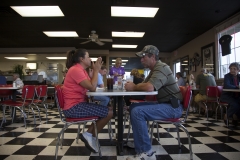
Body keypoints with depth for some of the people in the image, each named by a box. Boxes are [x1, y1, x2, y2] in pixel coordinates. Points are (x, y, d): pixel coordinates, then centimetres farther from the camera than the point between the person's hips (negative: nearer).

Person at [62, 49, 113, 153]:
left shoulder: (80, 70, 16)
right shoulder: (76, 70, -16)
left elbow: (92, 87, 9)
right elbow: (92, 88, -21)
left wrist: (96, 70, 4)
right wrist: (96, 70, -11)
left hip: (78, 104, 10)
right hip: (73, 107, -10)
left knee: (108, 110, 10)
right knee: (110, 112, -12)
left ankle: (89, 135, 9)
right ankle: (90, 135, 4)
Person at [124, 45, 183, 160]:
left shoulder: (161, 68, -18)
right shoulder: (155, 69, 16)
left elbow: (149, 87, -34)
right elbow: (143, 85, 15)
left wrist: (133, 87, -16)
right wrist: (133, 85, -7)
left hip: (173, 107, -10)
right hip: (165, 104, 10)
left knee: (137, 112, -24)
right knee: (134, 107, 7)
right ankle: (138, 141, 12)